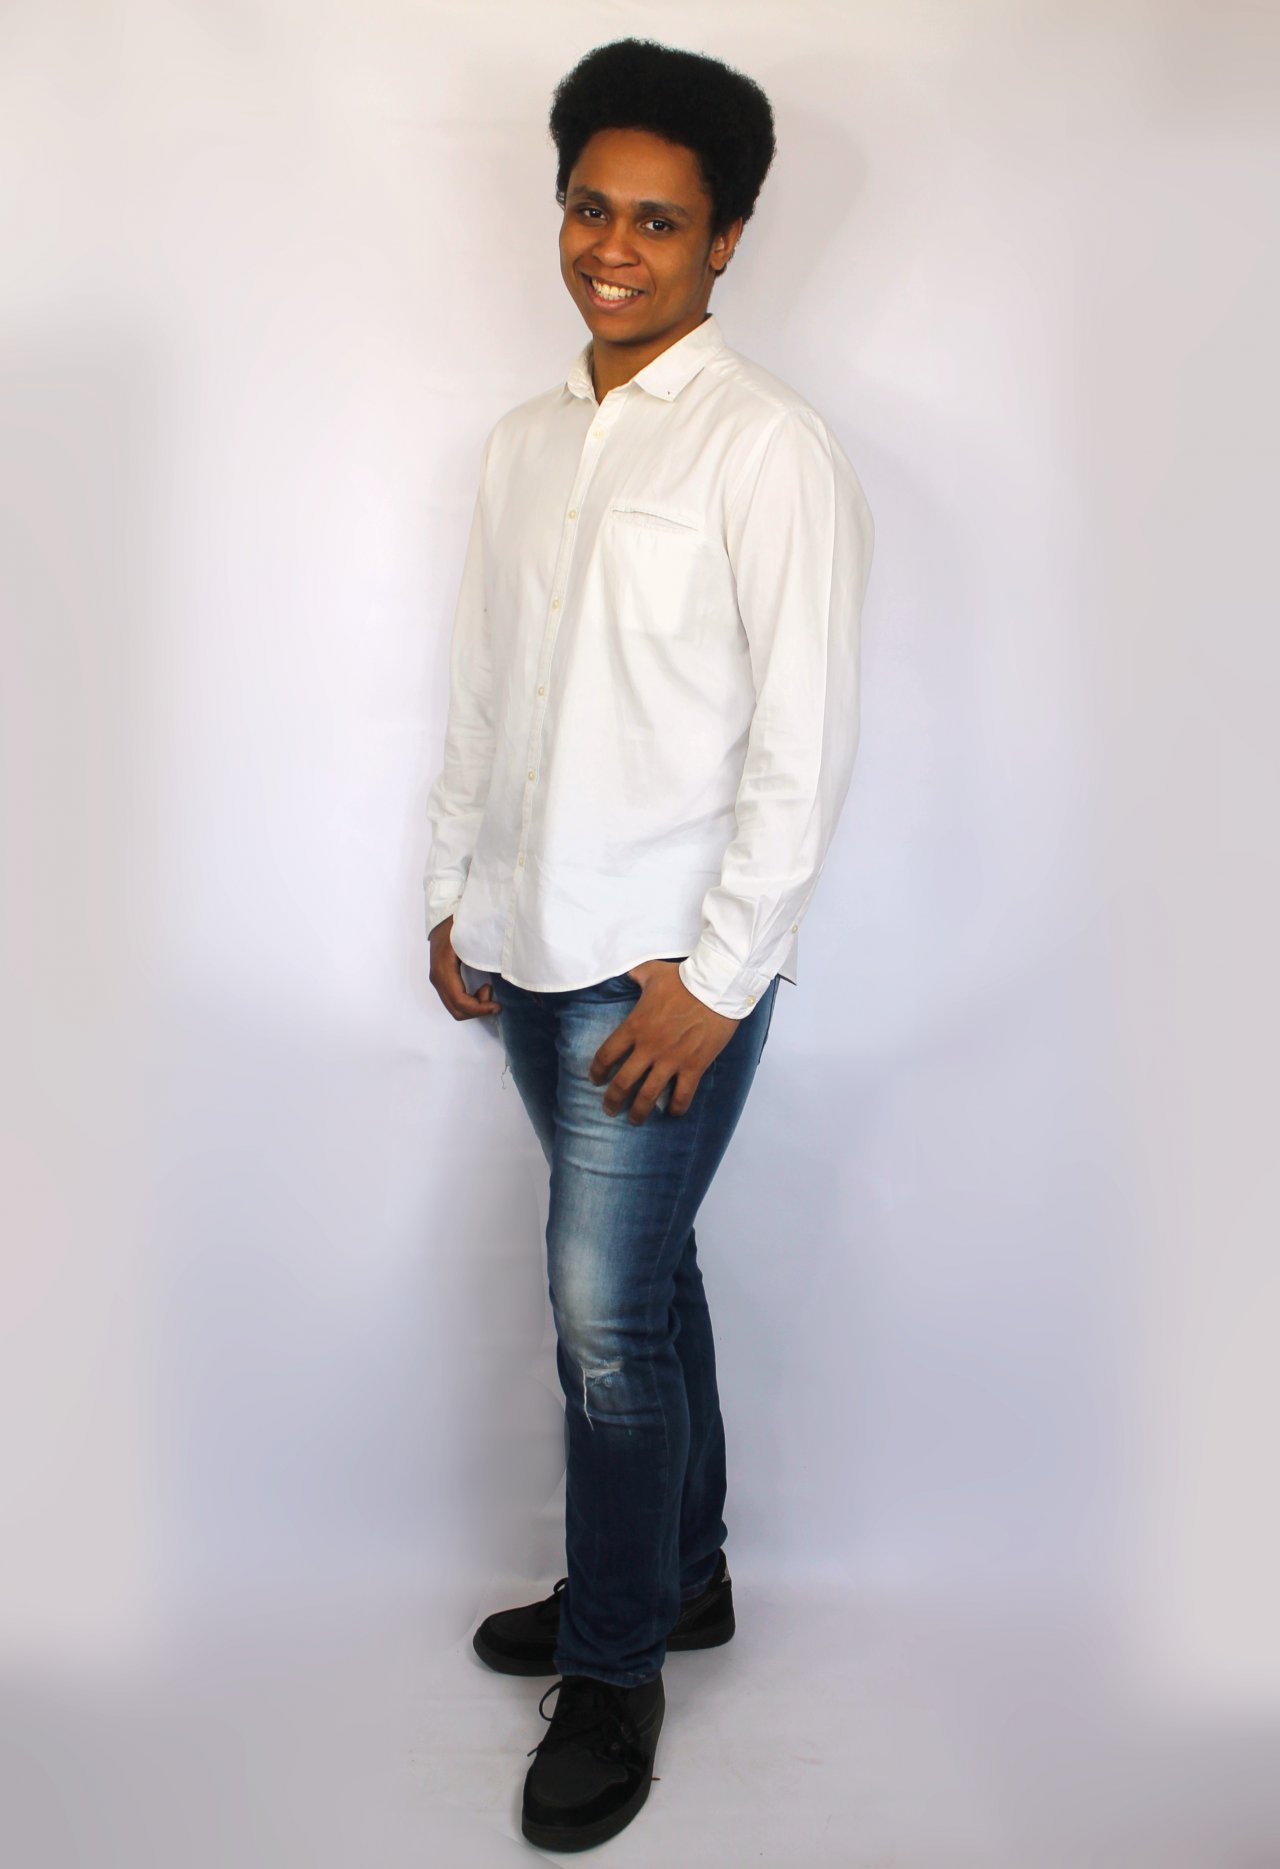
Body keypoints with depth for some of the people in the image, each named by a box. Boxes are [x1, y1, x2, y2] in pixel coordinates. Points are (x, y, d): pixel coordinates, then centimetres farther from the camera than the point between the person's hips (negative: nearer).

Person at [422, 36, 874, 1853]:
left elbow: (804, 742, -15)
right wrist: (453, 894, 13)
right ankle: (681, 1571, 35)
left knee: (609, 1311, -3)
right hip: (532, 948, 7)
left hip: (668, 964, -6)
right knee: (640, 1278, 17)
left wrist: (712, 976, -16)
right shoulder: (522, 441, 12)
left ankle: (614, 1669, 17)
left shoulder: (770, 448, -11)